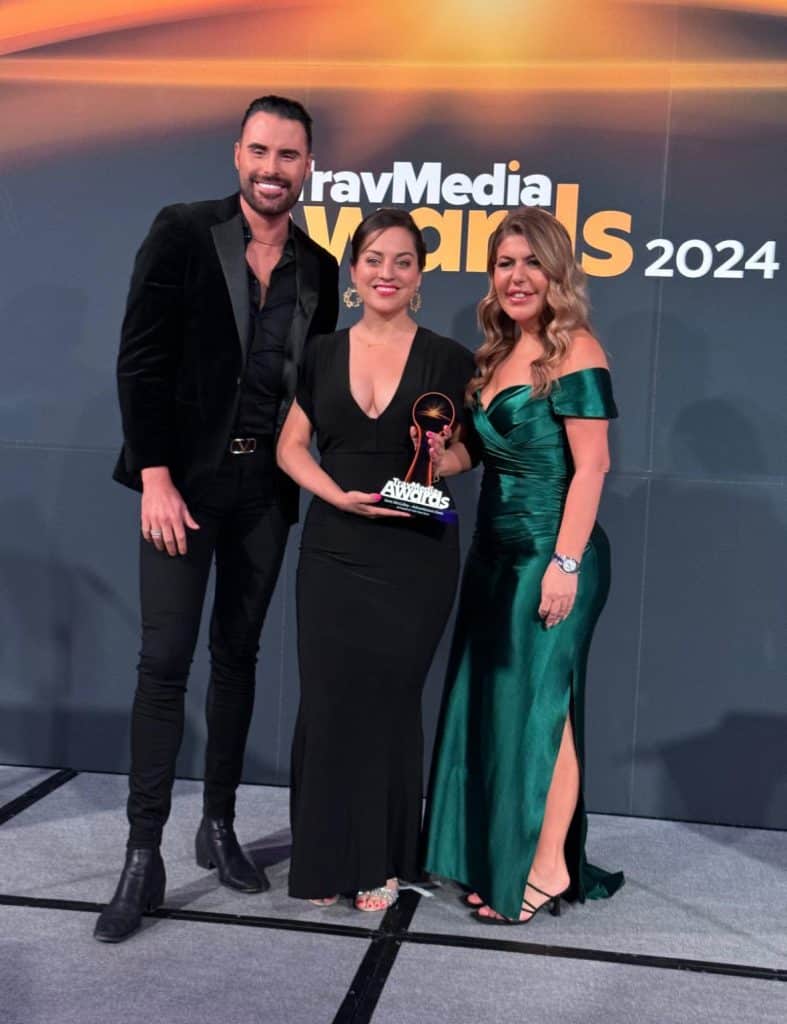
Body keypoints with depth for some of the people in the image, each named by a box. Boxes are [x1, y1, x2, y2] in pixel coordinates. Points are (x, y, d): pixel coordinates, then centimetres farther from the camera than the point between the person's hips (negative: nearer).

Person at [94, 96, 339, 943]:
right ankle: (143, 855, 5)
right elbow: (140, 361, -9)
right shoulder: (181, 233, -4)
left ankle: (219, 827, 24)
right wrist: (156, 478, -15)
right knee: (164, 661, -4)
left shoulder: (318, 269, 8)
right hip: (184, 480, -4)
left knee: (238, 656, 11)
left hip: (265, 487, 4)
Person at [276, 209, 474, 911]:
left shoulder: (447, 359, 0)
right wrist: (341, 496, -11)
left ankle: (381, 862, 19)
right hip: (334, 552, 2)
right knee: (328, 701, 3)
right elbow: (292, 447, 6)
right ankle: (323, 858, 18)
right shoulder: (322, 355, 6)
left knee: (388, 703, 5)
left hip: (415, 557, -2)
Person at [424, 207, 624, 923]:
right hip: (496, 553, 8)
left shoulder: (573, 351, -11)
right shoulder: (499, 352, 12)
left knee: (539, 705, -2)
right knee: (495, 705, 11)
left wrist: (565, 563, -20)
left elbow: (591, 465, -16)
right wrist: (447, 457, -5)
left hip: (552, 556, -8)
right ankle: (500, 858, 23)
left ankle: (547, 867, 11)